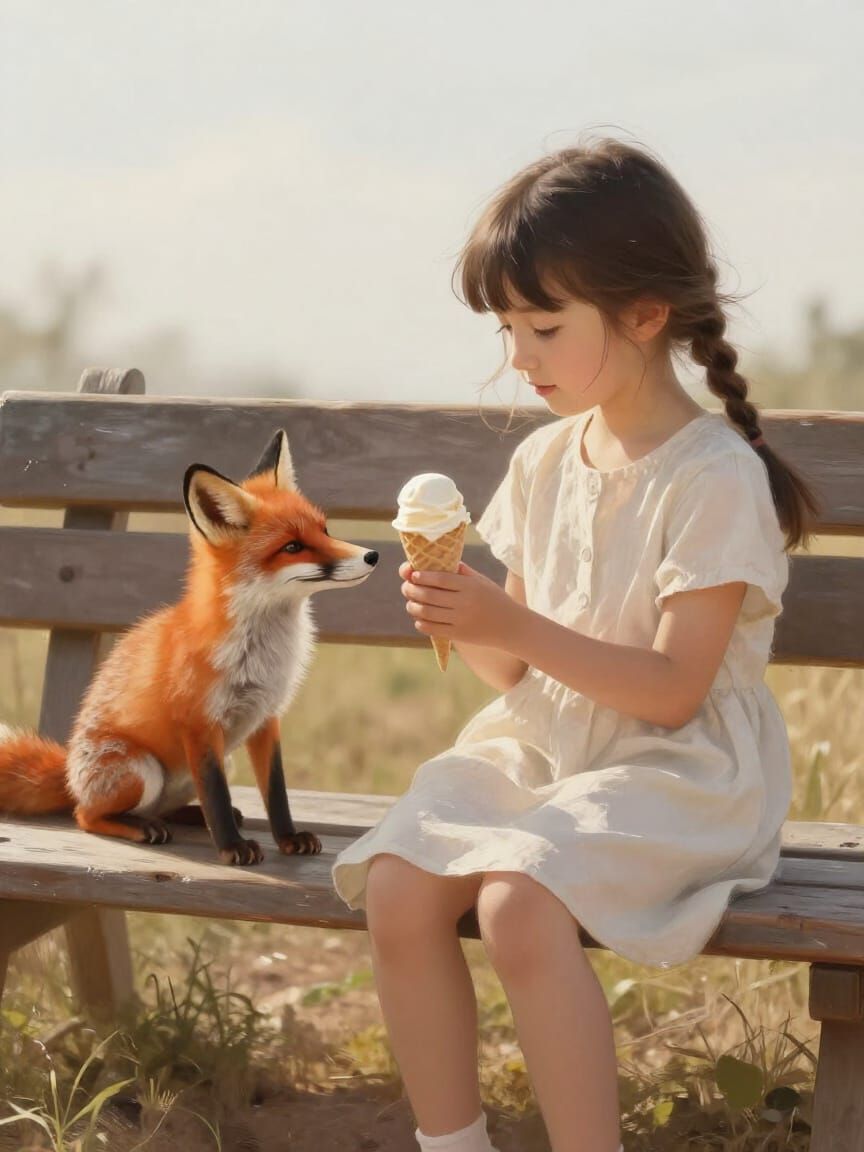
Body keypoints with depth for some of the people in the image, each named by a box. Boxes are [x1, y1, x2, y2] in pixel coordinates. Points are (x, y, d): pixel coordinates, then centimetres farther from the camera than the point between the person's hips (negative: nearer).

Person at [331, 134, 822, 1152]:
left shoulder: (716, 478, -13)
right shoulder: (543, 460, 8)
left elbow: (673, 690, -17)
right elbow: (515, 669, 12)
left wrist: (516, 628, -24)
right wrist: (465, 626, -11)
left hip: (676, 770, -7)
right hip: (539, 749, 7)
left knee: (517, 903, -32)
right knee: (395, 890, -17)